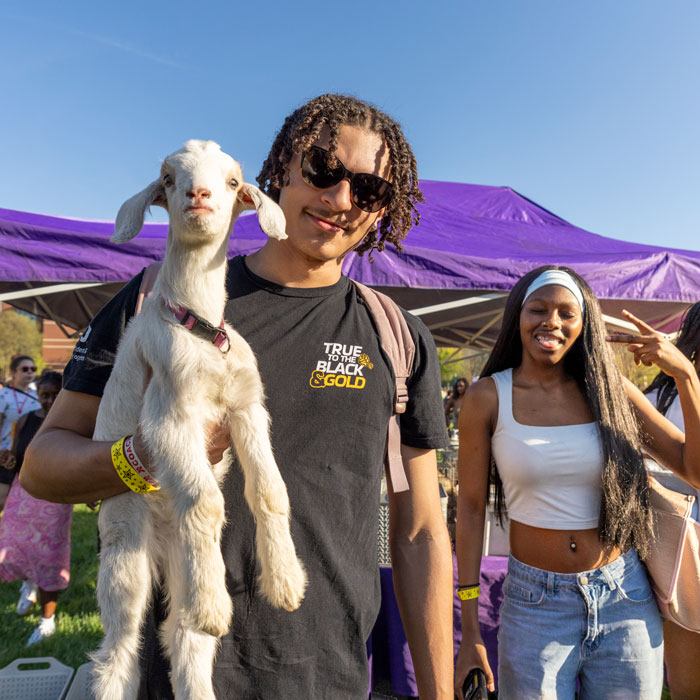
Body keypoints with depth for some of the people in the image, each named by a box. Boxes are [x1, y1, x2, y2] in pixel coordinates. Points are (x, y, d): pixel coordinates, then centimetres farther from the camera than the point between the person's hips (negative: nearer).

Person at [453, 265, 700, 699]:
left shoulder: (609, 388, -1)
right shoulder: (489, 397, -9)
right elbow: (471, 509, -5)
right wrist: (469, 632, -4)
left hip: (626, 598, 3)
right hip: (535, 602, -2)